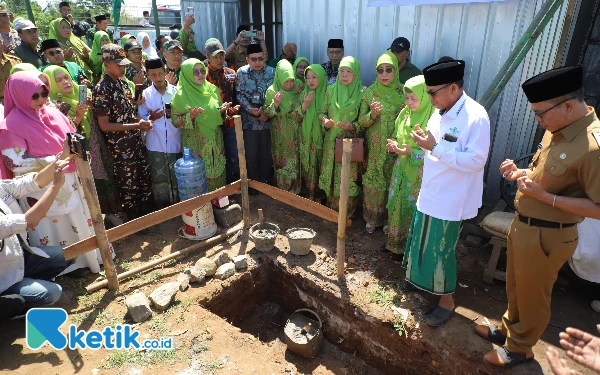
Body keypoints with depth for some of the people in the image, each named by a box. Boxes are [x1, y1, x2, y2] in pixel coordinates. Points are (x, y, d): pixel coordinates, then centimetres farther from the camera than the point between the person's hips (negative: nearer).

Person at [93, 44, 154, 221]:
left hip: (137, 142, 7)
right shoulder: (102, 89, -15)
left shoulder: (123, 83, 9)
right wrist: (136, 125, -20)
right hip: (120, 147, -7)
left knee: (146, 180, 17)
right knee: (129, 187, 7)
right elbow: (104, 125, -16)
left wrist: (142, 121, -3)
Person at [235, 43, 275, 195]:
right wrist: (251, 110, -16)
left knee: (266, 153, 11)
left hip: (268, 119, 1)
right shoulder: (241, 72, -1)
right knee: (251, 154, 5)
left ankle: (266, 182, 28)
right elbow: (239, 95, -3)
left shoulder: (272, 72, 0)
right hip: (249, 120, 0)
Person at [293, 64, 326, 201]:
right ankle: (310, 196, 22)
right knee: (308, 168, 7)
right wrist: (305, 104, -17)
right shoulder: (303, 95, 2)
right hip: (307, 139, 2)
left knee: (321, 169, 6)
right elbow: (296, 117, -4)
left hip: (322, 138, -2)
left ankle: (320, 197, 22)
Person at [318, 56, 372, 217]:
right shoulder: (331, 90, 2)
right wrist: (325, 121, -12)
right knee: (330, 175, 12)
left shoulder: (362, 92, -7)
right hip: (331, 141, 4)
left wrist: (353, 127, -26)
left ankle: (347, 212, 21)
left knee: (348, 177, 3)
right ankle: (332, 207, 31)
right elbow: (322, 111, 9)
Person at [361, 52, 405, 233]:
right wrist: (372, 114, -23)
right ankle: (372, 217, 25)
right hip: (374, 148, 0)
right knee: (373, 182, 5)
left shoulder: (403, 92, -2)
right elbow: (361, 121, -3)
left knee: (391, 183, 8)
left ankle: (388, 218, 27)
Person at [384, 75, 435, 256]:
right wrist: (394, 145, -8)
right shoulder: (405, 113, 2)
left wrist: (412, 152, -24)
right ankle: (394, 241, 34)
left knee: (414, 208, 6)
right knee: (396, 204, 15)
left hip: (419, 173, -6)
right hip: (401, 168, 6)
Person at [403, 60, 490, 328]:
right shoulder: (440, 112, 3)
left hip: (450, 200, -7)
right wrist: (423, 142, -2)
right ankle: (424, 282, 44)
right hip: (429, 193, 7)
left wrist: (435, 147, -27)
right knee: (425, 245, 21)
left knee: (442, 251, 6)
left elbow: (476, 161, -24)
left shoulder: (475, 117, -20)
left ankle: (447, 301, 27)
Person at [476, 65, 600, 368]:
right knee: (515, 287, 25)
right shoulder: (558, 129, 0)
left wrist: (544, 196, -27)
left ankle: (520, 348, 38)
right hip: (523, 225, 8)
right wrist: (520, 173, -2)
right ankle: (508, 329, 48)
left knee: (532, 296, 14)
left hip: (547, 237, -8)